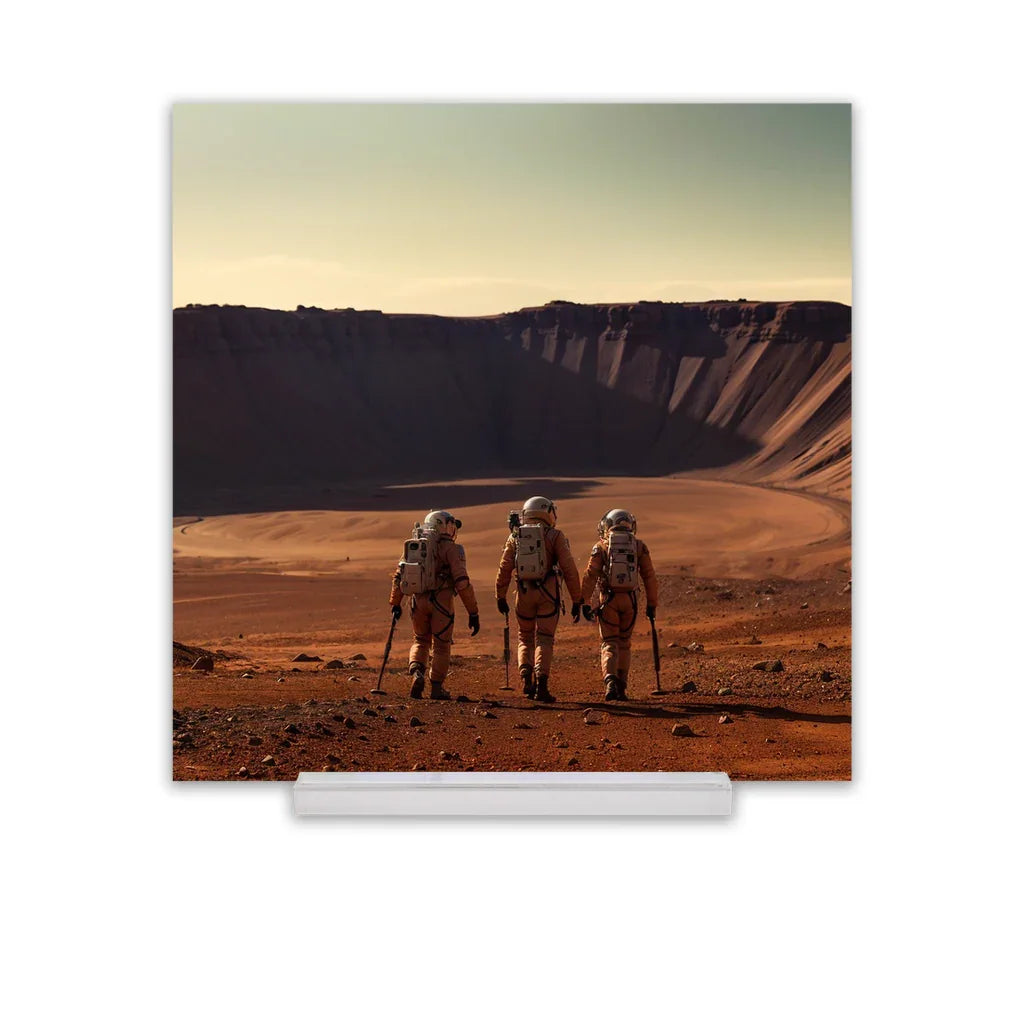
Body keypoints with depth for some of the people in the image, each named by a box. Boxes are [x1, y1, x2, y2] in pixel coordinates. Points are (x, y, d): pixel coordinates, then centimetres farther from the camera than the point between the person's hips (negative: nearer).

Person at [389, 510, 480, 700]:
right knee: (441, 645, 10)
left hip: (419, 601, 4)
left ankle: (417, 672, -4)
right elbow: (462, 582, -13)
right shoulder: (451, 549, -6)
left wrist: (395, 604, 18)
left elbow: (398, 575, 10)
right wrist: (473, 613, -10)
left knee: (420, 640, 20)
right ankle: (437, 687, 15)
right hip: (442, 602, -4)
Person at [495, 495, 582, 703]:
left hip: (524, 593, 2)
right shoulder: (555, 536, 1)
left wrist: (500, 597, 14)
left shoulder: (515, 536, 8)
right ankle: (541, 682, -11)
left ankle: (526, 676, -2)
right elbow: (569, 569, -3)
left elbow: (504, 569, 6)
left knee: (525, 639, 17)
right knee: (544, 639, 2)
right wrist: (576, 600, 0)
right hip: (548, 593, -2)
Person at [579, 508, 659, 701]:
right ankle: (621, 688, 15)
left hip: (608, 599, -2)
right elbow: (650, 577, 5)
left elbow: (590, 575, -4)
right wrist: (652, 604, 9)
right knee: (624, 643, 16)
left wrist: (585, 602, -2)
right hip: (629, 599, 2)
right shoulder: (639, 546, 7)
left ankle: (610, 680, -20)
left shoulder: (601, 546, 2)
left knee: (609, 643, 3)